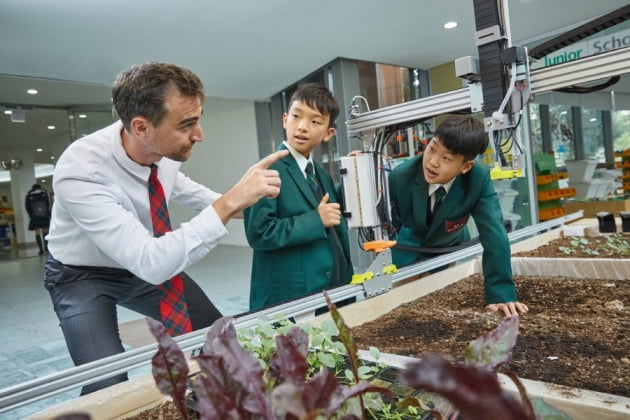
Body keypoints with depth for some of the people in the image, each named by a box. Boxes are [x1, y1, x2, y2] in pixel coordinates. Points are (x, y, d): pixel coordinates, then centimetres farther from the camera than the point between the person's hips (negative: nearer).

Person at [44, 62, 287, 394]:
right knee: (109, 387, -24)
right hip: (84, 277, -5)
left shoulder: (165, 149, -18)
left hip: (147, 263, 6)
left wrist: (233, 202, -3)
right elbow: (152, 264, -43)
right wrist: (229, 203, -46)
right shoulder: (80, 173, -37)